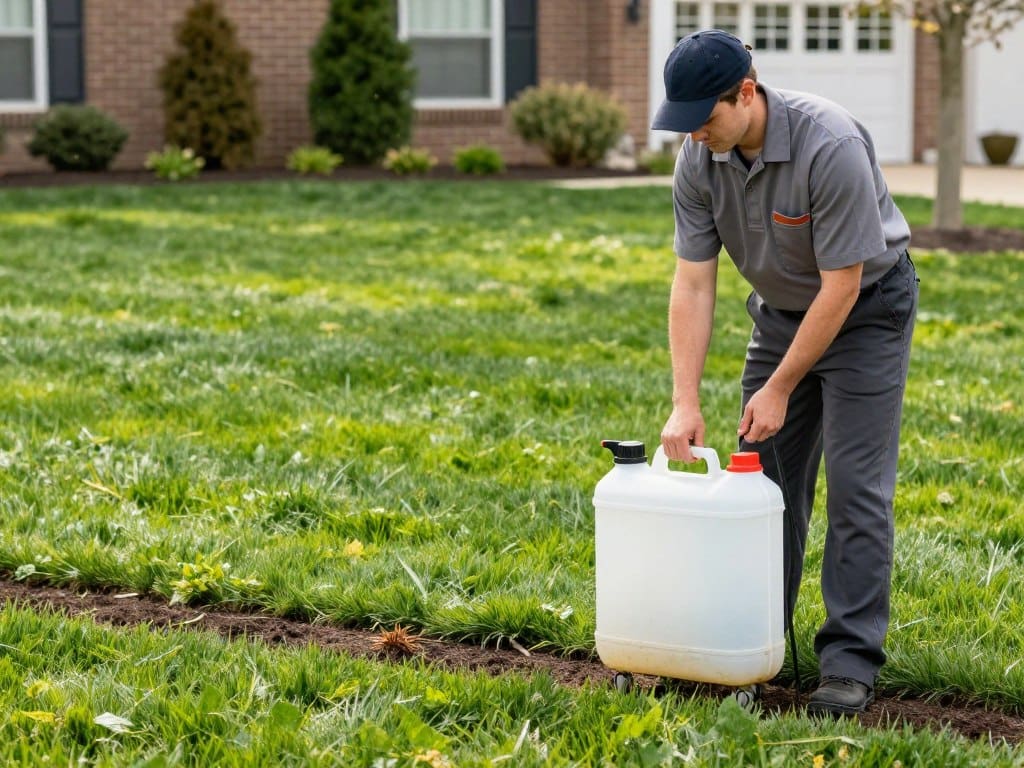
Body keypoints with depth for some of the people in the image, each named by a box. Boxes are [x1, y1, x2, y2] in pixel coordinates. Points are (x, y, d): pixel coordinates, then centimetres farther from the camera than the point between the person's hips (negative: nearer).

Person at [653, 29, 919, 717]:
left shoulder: (830, 145, -34)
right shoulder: (699, 161, -16)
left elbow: (841, 285, -28)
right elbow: (693, 284, -12)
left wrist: (779, 389, -23)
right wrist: (685, 403, -19)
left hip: (865, 306, -6)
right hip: (781, 309, 6)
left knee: (856, 485, -10)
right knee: (767, 476, 6)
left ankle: (852, 660, -6)